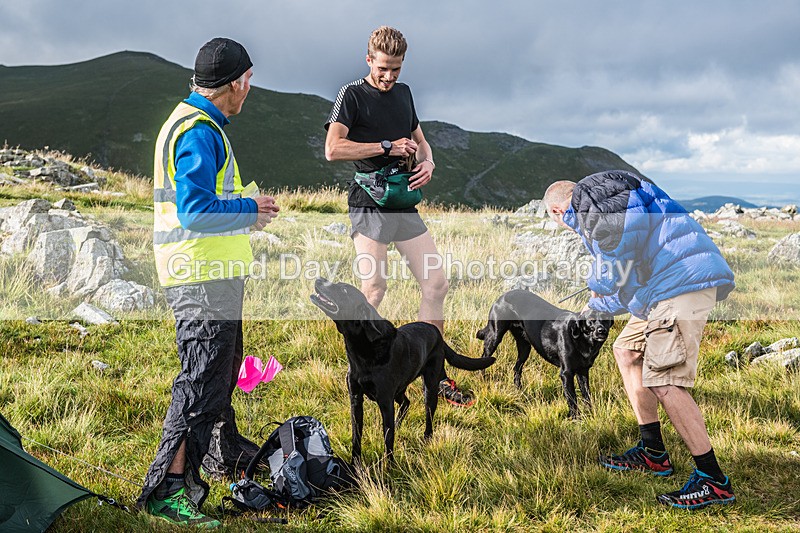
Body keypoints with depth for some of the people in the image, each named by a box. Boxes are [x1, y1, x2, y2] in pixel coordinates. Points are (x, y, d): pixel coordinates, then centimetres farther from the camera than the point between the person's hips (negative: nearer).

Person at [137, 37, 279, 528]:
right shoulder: (200, 131, -18)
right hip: (203, 276, -11)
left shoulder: (197, 123, 17)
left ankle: (225, 450, 42)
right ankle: (169, 488, -6)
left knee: (224, 365, 24)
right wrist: (251, 211, -13)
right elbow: (195, 211, -26)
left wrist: (246, 203, 17)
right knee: (204, 378, -10)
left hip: (212, 273, 11)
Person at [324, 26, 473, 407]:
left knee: (436, 284, 2)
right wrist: (388, 147, -13)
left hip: (405, 204, 7)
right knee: (374, 288, -11)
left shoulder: (403, 93, 17)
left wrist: (427, 163, 4)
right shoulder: (353, 95, -3)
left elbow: (420, 140, 27)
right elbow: (333, 149, -16)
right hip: (370, 206, -6)